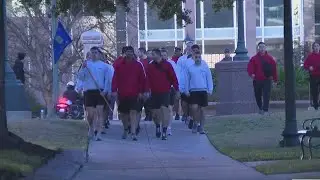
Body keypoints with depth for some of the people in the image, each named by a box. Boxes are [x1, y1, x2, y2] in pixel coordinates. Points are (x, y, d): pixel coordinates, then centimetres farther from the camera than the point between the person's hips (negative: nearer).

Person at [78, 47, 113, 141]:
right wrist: (83, 68, -13)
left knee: (100, 112, -9)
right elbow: (80, 77, 3)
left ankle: (98, 133, -12)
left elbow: (108, 79, 5)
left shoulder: (104, 66, 7)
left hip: (100, 92, -1)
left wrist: (105, 90, -7)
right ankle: (91, 128, 29)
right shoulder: (86, 64, 11)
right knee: (90, 114, 3)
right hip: (89, 91, 1)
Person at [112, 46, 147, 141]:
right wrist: (114, 90, -7)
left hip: (134, 94, -2)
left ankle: (133, 133, -17)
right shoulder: (119, 65, 5)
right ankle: (126, 129, 36)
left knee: (133, 112, -13)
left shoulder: (138, 65, 3)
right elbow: (115, 78, 3)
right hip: (122, 94, 2)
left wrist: (141, 92, 0)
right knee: (123, 113, 12)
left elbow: (142, 79, 5)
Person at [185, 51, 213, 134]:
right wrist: (187, 90, 4)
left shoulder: (205, 66, 3)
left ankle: (201, 127, 13)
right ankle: (195, 123, 8)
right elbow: (187, 79, 9)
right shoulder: (189, 67, 4)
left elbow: (209, 78, 6)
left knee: (201, 109, 4)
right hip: (193, 91, 0)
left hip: (203, 90, 0)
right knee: (194, 107, -13)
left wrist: (210, 89, -1)